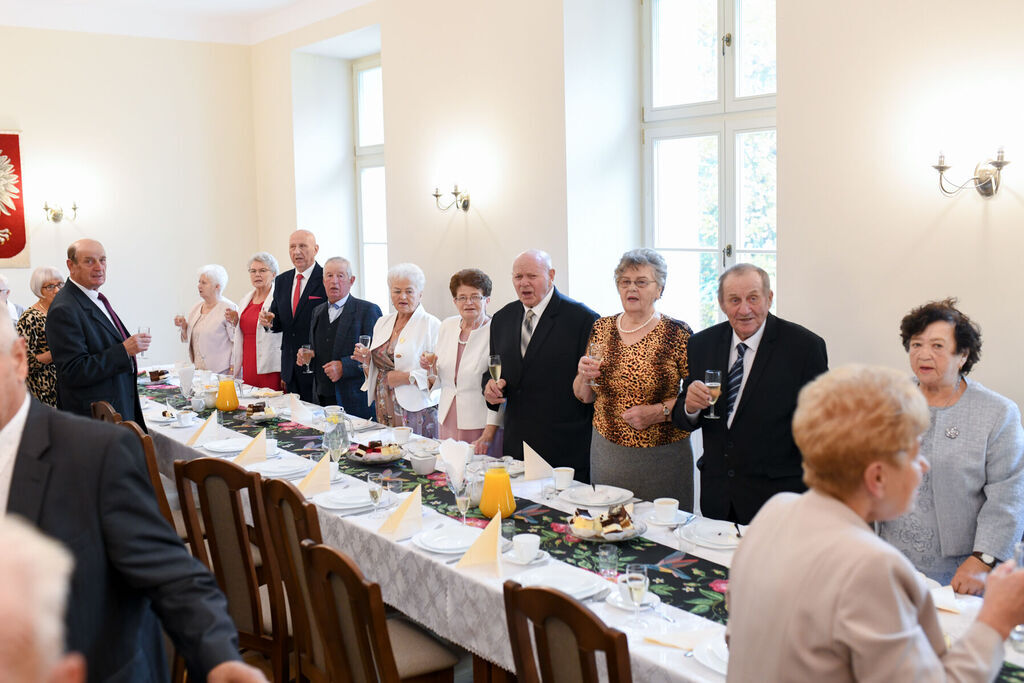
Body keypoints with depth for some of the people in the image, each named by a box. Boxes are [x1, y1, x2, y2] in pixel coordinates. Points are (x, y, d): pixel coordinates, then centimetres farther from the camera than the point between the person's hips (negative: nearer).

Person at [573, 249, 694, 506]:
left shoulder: (678, 334, -7)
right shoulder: (601, 328, 6)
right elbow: (584, 396, 13)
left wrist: (659, 412, -19)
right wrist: (584, 377, -7)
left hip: (661, 455, -3)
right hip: (606, 453, 4)